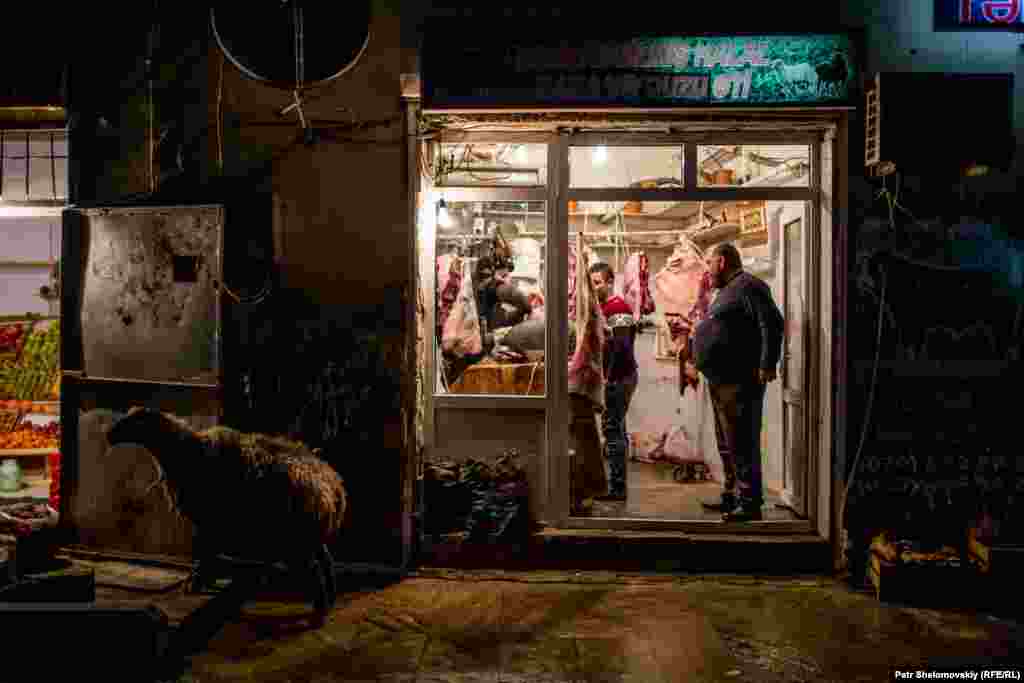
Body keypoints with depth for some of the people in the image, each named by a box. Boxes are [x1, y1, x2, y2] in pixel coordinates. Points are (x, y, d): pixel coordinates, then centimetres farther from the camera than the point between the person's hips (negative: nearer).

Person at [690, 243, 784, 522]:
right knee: (728, 444, 17)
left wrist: (767, 364, -26)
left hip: (739, 381, -11)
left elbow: (772, 323, -21)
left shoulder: (747, 286, -11)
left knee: (742, 443, -8)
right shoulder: (728, 290, 21)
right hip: (722, 381, 11)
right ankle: (731, 497, 27)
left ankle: (750, 503, -2)